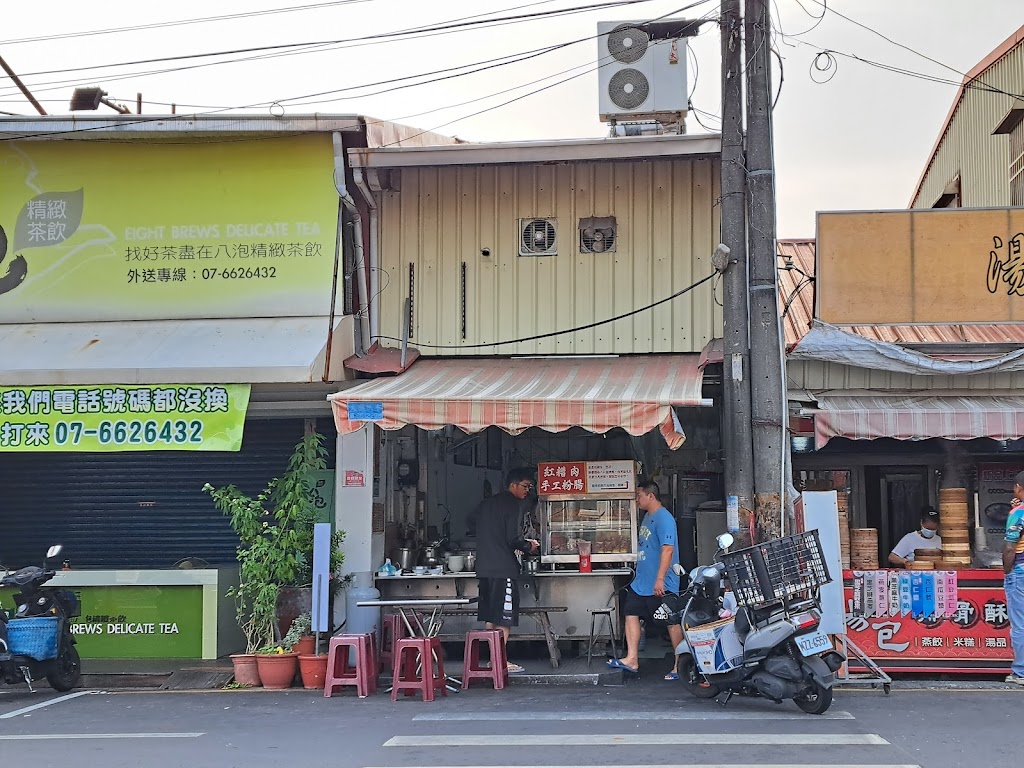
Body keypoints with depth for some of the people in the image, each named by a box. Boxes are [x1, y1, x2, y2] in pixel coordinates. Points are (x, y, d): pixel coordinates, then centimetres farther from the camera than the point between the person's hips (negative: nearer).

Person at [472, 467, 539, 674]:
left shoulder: (486, 504, 16)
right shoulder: (514, 505, -9)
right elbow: (514, 538, -17)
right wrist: (528, 547, 3)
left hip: (485, 567, 8)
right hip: (504, 567, -8)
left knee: (490, 617, 11)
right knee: (504, 618, -3)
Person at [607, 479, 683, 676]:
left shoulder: (664, 518, -17)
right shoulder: (647, 516, 14)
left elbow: (668, 549, -24)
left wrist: (660, 579, -28)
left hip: (660, 585, -10)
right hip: (641, 582, 10)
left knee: (672, 622, -1)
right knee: (631, 614, 5)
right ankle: (632, 660, 8)